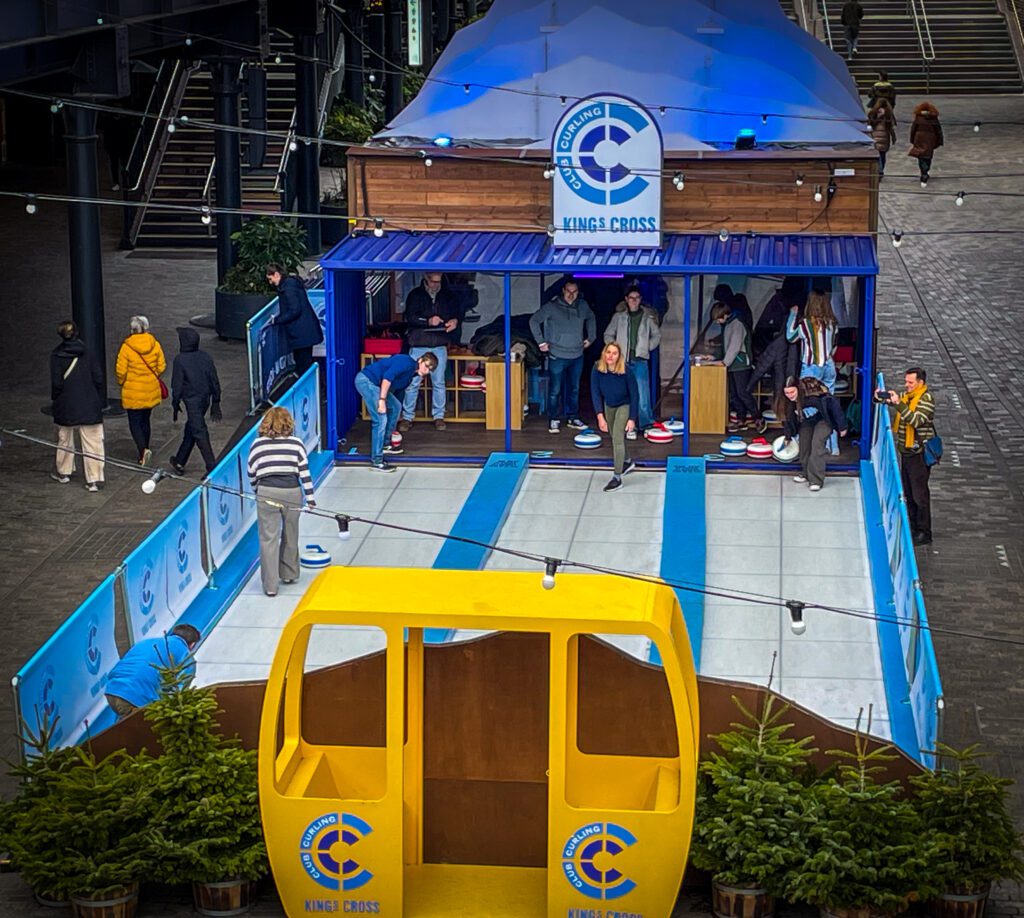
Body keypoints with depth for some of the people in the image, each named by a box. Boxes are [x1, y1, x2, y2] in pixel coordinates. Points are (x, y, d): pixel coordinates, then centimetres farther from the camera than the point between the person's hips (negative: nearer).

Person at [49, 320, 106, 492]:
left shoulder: (56, 356, -8)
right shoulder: (86, 354, -1)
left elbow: (57, 383, -10)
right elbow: (98, 379, -2)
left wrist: (55, 399, 7)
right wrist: (100, 400, 10)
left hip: (66, 406, -1)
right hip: (89, 405, 1)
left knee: (64, 439, 19)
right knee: (92, 443, 1)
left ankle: (64, 472, 34)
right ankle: (94, 480, -3)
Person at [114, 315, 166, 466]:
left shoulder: (126, 347, -16)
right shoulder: (155, 345, -5)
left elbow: (120, 370, -13)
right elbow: (161, 366, 0)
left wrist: (122, 382, 6)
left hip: (133, 392, -4)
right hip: (151, 390, 4)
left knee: (135, 423, 2)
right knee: (145, 420, 19)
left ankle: (143, 449, -17)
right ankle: (144, 450, 26)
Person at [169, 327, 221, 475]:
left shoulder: (180, 360, -15)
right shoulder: (206, 357, 2)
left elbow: (177, 385, -12)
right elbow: (214, 381, 5)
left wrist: (175, 405, 0)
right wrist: (215, 403, 13)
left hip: (192, 401, -7)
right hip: (205, 399, 7)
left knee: (199, 433, -4)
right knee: (190, 430, 20)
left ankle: (212, 467, -10)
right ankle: (180, 462, 32)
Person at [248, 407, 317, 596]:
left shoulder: (258, 444, 3)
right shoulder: (296, 443, 2)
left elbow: (251, 473, 9)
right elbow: (304, 471, -1)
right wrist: (310, 498, 5)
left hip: (266, 493, -1)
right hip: (292, 493, 1)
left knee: (268, 538, 1)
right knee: (290, 536, 18)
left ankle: (270, 585, -2)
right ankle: (289, 574, 33)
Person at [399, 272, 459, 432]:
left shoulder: (447, 295, 8)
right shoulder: (415, 295, -1)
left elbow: (456, 312, 17)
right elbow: (410, 317, -10)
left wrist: (455, 321, -8)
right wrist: (428, 321, -25)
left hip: (440, 346, 2)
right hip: (418, 345, -2)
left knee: (439, 383, 6)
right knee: (413, 382, -1)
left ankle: (438, 416, 17)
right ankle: (407, 417, 8)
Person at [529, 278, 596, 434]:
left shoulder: (582, 306, 4)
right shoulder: (552, 307, -10)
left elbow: (591, 318, 24)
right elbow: (534, 320, -5)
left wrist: (590, 337, 17)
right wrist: (541, 342, -7)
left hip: (577, 356, 4)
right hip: (557, 356, -4)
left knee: (574, 389, 13)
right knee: (555, 390, -1)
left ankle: (573, 418, 25)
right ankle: (554, 420, 9)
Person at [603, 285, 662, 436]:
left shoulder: (648, 317, 3)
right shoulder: (619, 316, 4)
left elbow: (656, 335, 15)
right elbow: (608, 335, 13)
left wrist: (647, 347, 4)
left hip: (640, 360, -1)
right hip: (622, 360, 1)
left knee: (642, 394, -7)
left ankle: (646, 424, 0)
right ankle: (628, 427, 7)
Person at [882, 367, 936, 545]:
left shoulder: (926, 398, -14)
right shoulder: (906, 395, 11)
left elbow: (917, 420, -25)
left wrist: (898, 404, -29)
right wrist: (885, 399, -6)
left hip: (919, 453, -8)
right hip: (905, 451, 8)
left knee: (920, 494, -4)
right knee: (908, 494, 15)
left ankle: (924, 533, 2)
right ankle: (913, 528, 25)